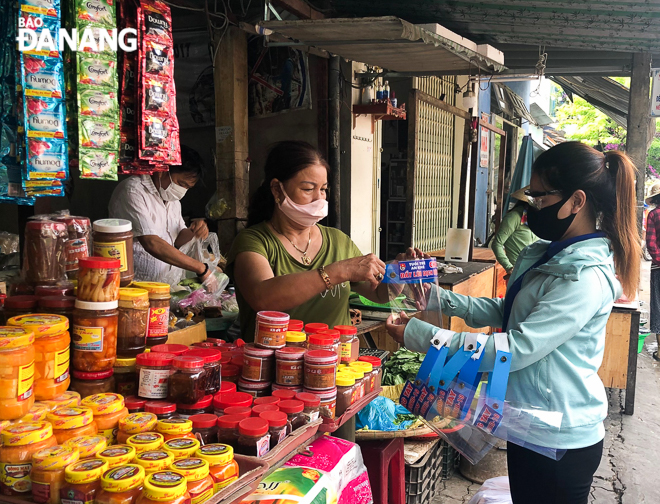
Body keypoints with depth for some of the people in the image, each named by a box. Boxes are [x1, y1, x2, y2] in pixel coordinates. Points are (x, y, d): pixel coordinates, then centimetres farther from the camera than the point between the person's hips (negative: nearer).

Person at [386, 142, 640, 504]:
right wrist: (439, 297, -3)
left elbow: (515, 350, -28)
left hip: (561, 442, -8)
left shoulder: (586, 278, -25)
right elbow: (503, 313, 10)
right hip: (532, 425, 8)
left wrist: (418, 335, -25)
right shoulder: (544, 256, 4)